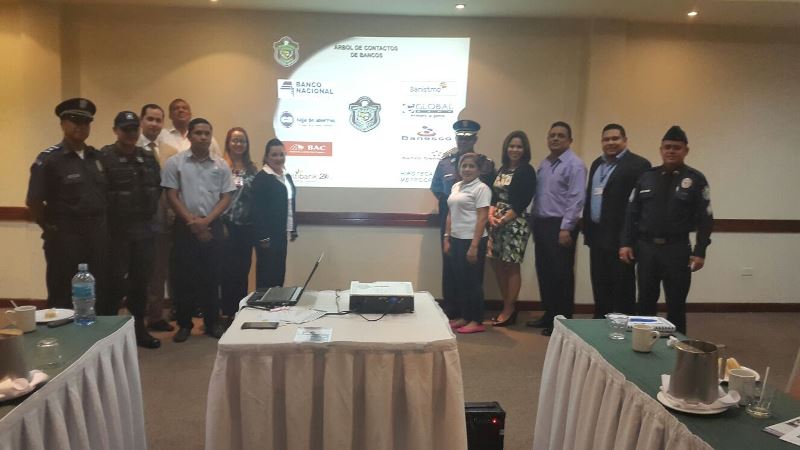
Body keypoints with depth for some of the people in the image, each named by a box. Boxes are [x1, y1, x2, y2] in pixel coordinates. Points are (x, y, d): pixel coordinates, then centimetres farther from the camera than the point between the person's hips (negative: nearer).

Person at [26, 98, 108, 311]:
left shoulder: (97, 157, 10)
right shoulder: (48, 159, -5)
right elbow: (33, 201, -8)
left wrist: (102, 226, 8)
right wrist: (51, 229, -2)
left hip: (98, 235, 5)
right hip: (65, 237, -5)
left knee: (103, 294, 11)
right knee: (62, 299, 5)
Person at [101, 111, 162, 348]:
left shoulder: (148, 157, 11)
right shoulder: (104, 157, -8)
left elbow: (158, 187, 16)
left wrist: (148, 211, 7)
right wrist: (109, 218, -9)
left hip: (144, 228, 5)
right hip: (116, 230, -5)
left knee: (141, 281, 12)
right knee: (116, 281, 0)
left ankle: (138, 328, 24)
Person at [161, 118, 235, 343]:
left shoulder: (221, 165, 4)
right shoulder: (175, 162, -1)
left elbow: (226, 198, 3)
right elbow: (171, 196, -3)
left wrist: (206, 221, -9)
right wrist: (192, 221, -11)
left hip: (212, 226, 2)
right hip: (185, 226, -1)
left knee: (211, 276, 7)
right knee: (184, 276, 3)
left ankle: (212, 322, 18)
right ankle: (184, 324, 15)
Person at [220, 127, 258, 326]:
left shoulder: (252, 169, 10)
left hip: (247, 226, 4)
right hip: (229, 224, -4)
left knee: (243, 269, 9)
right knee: (228, 269, 1)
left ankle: (241, 310, 19)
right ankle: (227, 312, 10)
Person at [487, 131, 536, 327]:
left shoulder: (527, 171, -6)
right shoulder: (503, 169, 14)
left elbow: (522, 202, -13)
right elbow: (495, 196, 12)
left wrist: (504, 219, -14)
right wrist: (491, 215, -5)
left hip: (515, 223, -7)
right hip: (498, 222, 7)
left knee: (512, 266, -1)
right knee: (498, 264, 9)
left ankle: (509, 311, 9)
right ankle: (508, 306, 22)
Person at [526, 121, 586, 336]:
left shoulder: (574, 164, -10)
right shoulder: (544, 163, 14)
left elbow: (576, 199, -16)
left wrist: (566, 228, -20)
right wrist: (534, 222, 11)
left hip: (560, 226, -7)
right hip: (541, 224, 8)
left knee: (561, 274, 0)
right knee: (544, 272, 13)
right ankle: (549, 314, 25)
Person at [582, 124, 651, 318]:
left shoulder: (638, 164, -9)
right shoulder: (597, 164, 16)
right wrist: (586, 228, 14)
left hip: (620, 236, -7)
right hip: (597, 235, 8)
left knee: (622, 287, 2)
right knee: (600, 285, 14)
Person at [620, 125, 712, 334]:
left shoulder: (695, 179, -1)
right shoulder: (646, 177, 6)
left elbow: (705, 218, -3)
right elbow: (631, 213, 7)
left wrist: (700, 251, -9)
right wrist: (626, 243, -1)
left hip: (677, 249, -2)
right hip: (646, 247, 2)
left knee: (676, 305, 8)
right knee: (645, 302, 11)